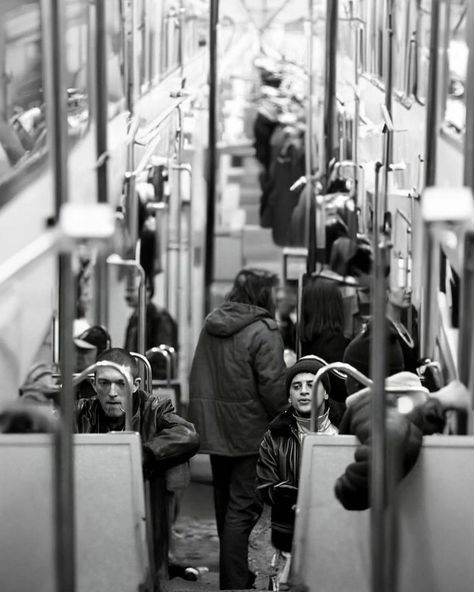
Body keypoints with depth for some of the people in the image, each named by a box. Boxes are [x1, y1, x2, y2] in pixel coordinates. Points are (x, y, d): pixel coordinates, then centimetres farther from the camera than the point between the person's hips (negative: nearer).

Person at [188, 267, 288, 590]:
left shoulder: (211, 325, 9)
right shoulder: (262, 331, -15)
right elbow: (273, 386, -19)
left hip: (213, 429, 8)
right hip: (249, 431, -8)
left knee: (226, 505, 18)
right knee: (243, 508, -5)